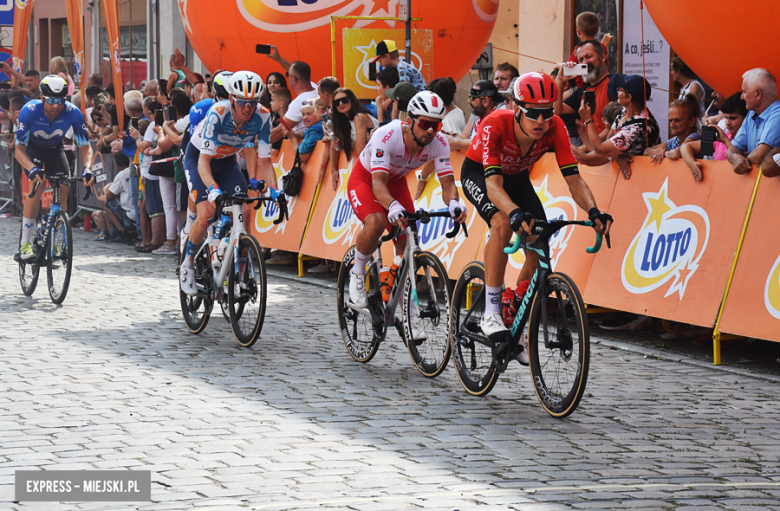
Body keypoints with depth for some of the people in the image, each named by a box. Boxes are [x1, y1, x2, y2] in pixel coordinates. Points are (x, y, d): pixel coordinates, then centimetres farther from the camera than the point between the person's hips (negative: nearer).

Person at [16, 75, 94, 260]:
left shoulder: (72, 112, -30)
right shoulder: (29, 111, -35)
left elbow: (85, 146, -24)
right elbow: (19, 149, -35)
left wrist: (87, 169, -43)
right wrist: (32, 168, -53)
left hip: (55, 149, 3)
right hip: (33, 149, -3)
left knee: (64, 190, -12)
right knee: (37, 186, -25)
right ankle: (25, 243, -19)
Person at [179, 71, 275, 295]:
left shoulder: (262, 117, -24)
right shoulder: (218, 113, -35)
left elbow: (265, 160, -18)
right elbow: (204, 161, -38)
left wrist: (274, 191, -32)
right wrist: (213, 189, -53)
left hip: (227, 161, 4)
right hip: (198, 158, -4)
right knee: (207, 213, -23)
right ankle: (187, 264, 0)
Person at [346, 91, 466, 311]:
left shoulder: (439, 144, -24)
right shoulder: (387, 136, -38)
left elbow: (447, 182, -27)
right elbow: (378, 182, -45)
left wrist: (454, 202, -52)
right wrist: (393, 207, -65)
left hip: (396, 182, 5)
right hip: (365, 178, -5)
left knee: (407, 243, -6)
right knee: (376, 222, -33)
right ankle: (357, 274, -7)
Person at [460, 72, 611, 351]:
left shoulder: (554, 128, -29)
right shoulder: (496, 125, -39)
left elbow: (574, 179, -31)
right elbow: (493, 184, -48)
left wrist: (593, 211, -50)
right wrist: (515, 212, -67)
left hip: (517, 177, 4)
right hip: (479, 173, -4)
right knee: (503, 223, -34)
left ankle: (514, 322, 9)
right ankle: (491, 313, -27)